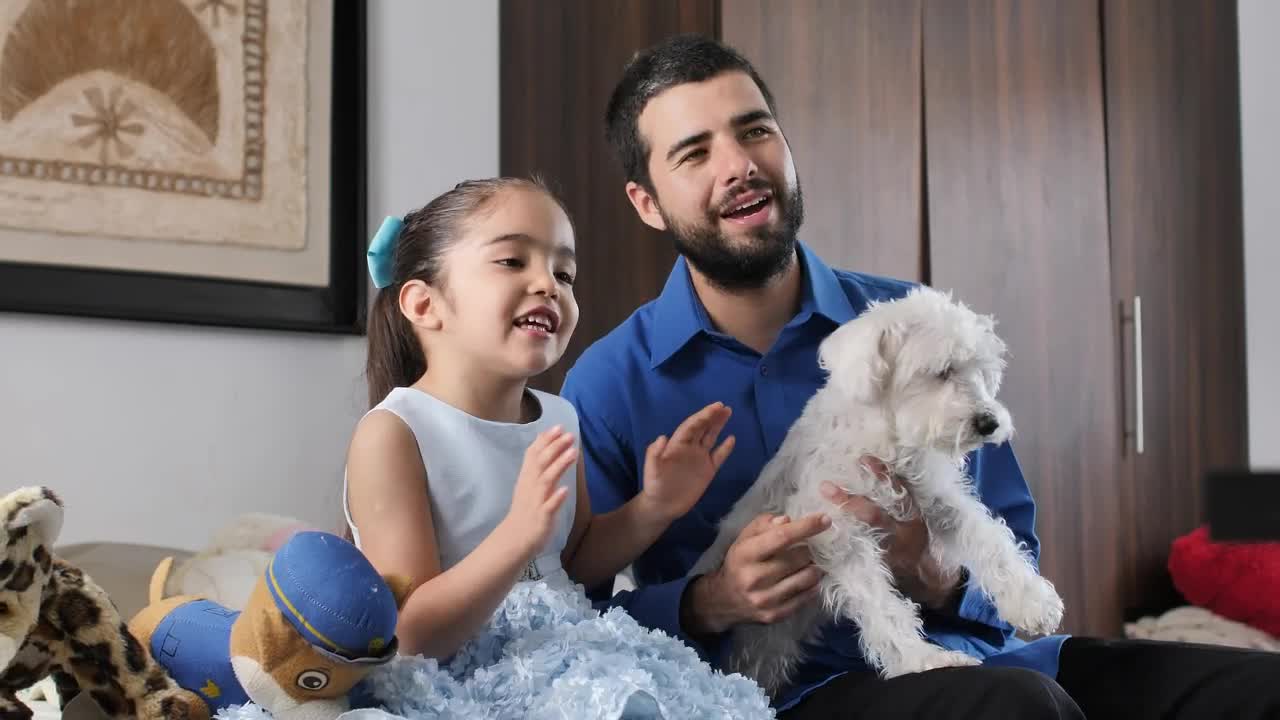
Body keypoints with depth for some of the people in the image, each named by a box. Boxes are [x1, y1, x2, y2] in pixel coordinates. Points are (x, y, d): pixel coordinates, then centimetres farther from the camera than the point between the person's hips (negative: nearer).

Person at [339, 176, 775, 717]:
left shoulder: (558, 420, 3)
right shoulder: (393, 434, -17)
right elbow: (411, 637, -21)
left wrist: (652, 508, 0)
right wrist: (520, 534, -34)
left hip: (563, 660, 8)